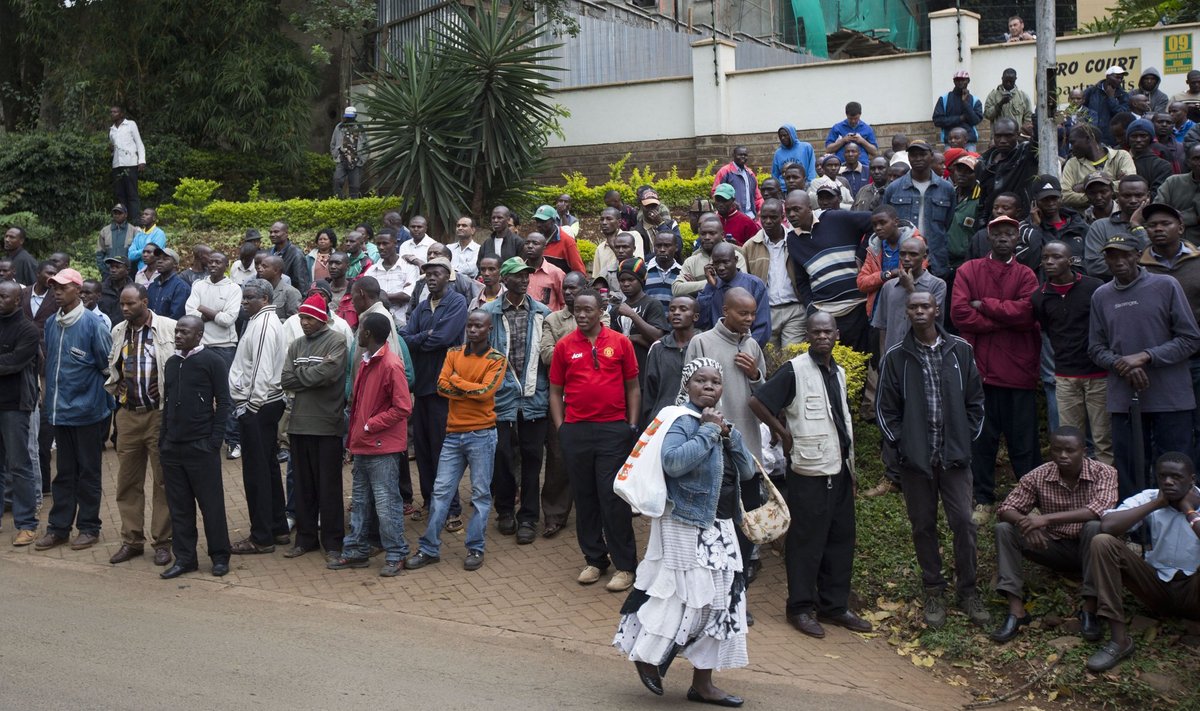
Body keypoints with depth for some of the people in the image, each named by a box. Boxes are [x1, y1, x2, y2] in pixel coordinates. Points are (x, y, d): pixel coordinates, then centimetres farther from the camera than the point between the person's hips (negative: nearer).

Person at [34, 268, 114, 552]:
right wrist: (49, 391, 14)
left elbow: (108, 364, -6)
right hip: (59, 410, 5)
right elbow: (49, 361, 16)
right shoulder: (51, 324, 5)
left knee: (88, 473, 7)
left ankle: (89, 527, 17)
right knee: (64, 472, 13)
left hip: (87, 409, -5)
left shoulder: (92, 323, -13)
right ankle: (58, 527, 20)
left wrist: (100, 392, 2)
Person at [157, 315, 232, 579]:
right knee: (179, 505, 8)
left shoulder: (213, 362, -5)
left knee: (211, 503, 1)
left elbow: (223, 402, -7)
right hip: (173, 446, 6)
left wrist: (215, 440, -12)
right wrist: (164, 440, 12)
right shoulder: (171, 363, 14)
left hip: (201, 446, -6)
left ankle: (220, 557, 10)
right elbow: (167, 404, 18)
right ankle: (184, 557, 16)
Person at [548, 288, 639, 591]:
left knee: (614, 498, -3)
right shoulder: (564, 346, 5)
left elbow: (633, 387, 6)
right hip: (575, 431, 2)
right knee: (584, 498, 9)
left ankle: (624, 565, 6)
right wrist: (560, 427, 2)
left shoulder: (620, 342, 2)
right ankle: (594, 559, 21)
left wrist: (632, 426, 0)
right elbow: (555, 391, 10)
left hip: (613, 430, -2)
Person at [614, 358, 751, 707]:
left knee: (722, 599, 8)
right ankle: (648, 657, 16)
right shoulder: (681, 420, -13)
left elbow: (747, 471, 8)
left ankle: (702, 682, 17)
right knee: (685, 597, -7)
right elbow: (673, 462, -32)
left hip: (720, 526, 9)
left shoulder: (720, 423, 13)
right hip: (686, 524, -9)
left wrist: (729, 434, -5)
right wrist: (707, 431, -24)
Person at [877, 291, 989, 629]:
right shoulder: (895, 358, 0)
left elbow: (975, 401, 8)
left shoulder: (960, 351, 2)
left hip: (955, 456, 0)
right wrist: (901, 444, -3)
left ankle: (968, 591, 14)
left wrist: (967, 440, 1)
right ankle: (933, 592, 21)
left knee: (964, 523, -1)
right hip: (915, 458, 0)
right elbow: (885, 409, 4)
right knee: (923, 526, 8)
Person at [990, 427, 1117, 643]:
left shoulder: (1103, 473, -15)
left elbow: (1100, 510, -34)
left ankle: (1089, 610, -26)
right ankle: (1016, 611, -23)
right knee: (1004, 529, -18)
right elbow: (1006, 510, -11)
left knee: (1094, 527, -35)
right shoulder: (1038, 476, -8)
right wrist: (1026, 524, -35)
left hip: (1089, 549, -3)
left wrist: (1047, 518, -40)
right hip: (1055, 547, 3)